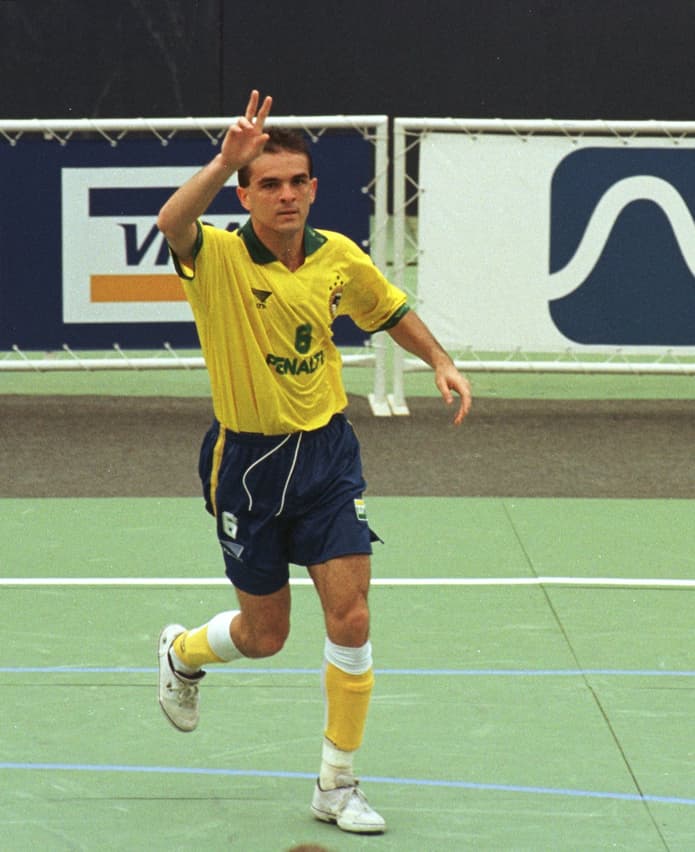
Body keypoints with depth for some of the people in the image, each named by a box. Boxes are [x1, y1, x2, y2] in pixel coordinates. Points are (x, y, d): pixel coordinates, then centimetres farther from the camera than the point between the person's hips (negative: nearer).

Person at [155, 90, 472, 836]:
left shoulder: (340, 259, -2)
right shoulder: (218, 256, -16)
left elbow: (390, 311, 17)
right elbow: (172, 222, -40)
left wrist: (440, 362, 2)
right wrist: (226, 159, -53)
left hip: (326, 453, 3)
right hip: (247, 460, -3)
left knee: (350, 618, -8)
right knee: (263, 634, 10)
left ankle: (337, 785, 9)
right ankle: (181, 652, 47)